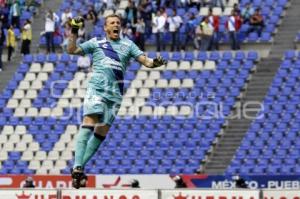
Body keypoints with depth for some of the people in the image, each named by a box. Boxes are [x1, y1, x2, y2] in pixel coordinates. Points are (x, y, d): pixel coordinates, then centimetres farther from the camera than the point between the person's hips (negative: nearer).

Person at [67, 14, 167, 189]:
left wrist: (155, 63, -12)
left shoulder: (127, 44, 18)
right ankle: (77, 166, -29)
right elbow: (72, 50, 9)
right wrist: (74, 32, -4)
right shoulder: (96, 43, 13)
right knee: (89, 122, -21)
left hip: (115, 94, 4)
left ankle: (80, 167, 10)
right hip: (97, 89, -4)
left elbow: (145, 60, 9)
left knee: (102, 132, 2)